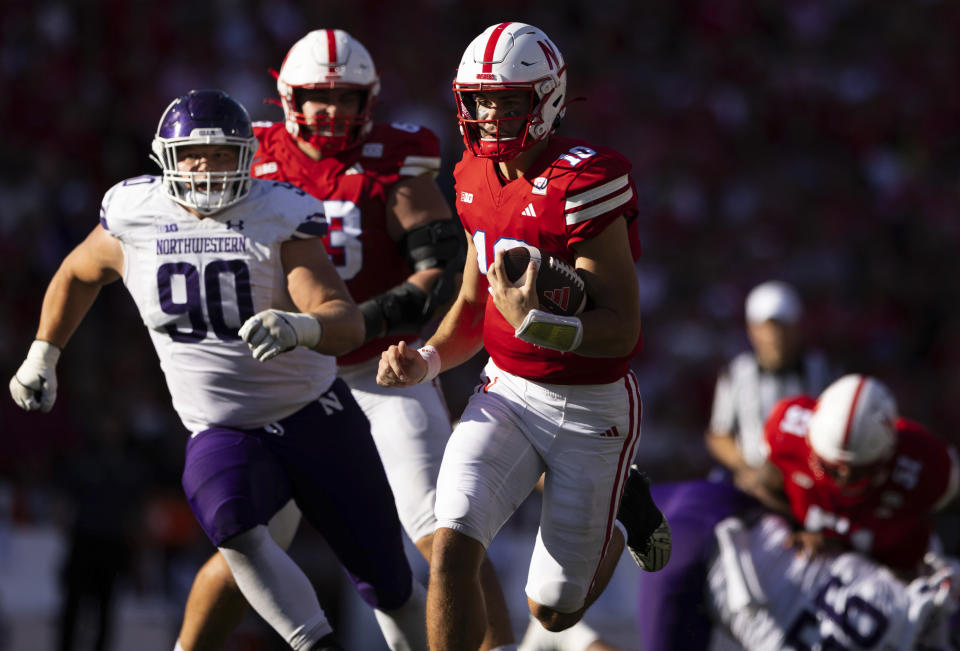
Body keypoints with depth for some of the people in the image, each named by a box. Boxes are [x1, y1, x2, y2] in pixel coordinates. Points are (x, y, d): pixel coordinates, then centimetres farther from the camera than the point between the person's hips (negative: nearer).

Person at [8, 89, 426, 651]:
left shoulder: (279, 218, -14)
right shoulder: (133, 218, -5)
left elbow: (348, 324, -24)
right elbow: (77, 276, 19)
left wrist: (298, 327, -46)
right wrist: (43, 357, 23)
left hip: (316, 416, -1)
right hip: (223, 433, 1)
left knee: (387, 581, 6)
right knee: (234, 529, -35)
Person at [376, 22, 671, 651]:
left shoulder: (584, 184, -22)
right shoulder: (480, 181, 2)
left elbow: (621, 330, -23)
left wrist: (536, 322, -39)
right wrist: (427, 361, -4)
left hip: (591, 406, -5)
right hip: (507, 392, 5)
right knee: (452, 544, -20)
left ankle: (625, 508, 37)